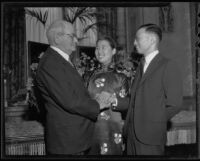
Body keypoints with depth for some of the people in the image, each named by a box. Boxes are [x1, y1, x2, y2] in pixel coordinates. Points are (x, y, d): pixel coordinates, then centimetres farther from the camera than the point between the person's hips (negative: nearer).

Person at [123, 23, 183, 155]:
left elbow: (174, 104, -11)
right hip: (132, 133, 7)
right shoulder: (141, 66, 17)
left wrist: (155, 123, -4)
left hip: (151, 135, -6)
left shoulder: (168, 66, -8)